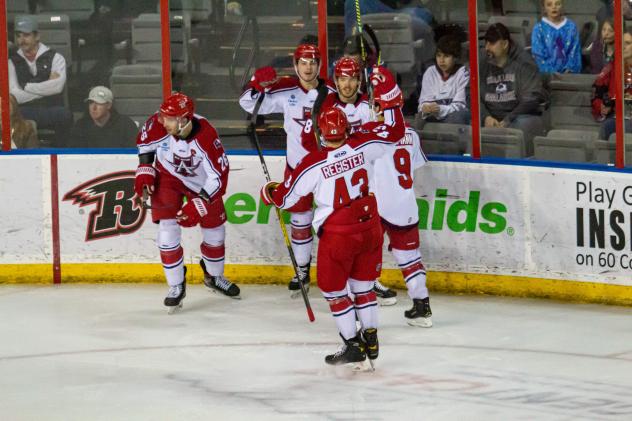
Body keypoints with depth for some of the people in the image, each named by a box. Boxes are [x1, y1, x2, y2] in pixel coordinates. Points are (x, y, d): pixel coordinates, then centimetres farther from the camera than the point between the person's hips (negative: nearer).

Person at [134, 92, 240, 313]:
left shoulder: (206, 137, -37)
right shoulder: (158, 125, -29)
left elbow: (219, 176, -29)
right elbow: (144, 140, -3)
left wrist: (198, 205, -30)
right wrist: (145, 170, -6)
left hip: (201, 181, -1)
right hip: (167, 176, 1)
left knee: (215, 231, 10)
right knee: (167, 229, -12)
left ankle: (214, 276, 37)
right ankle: (176, 285, 2)